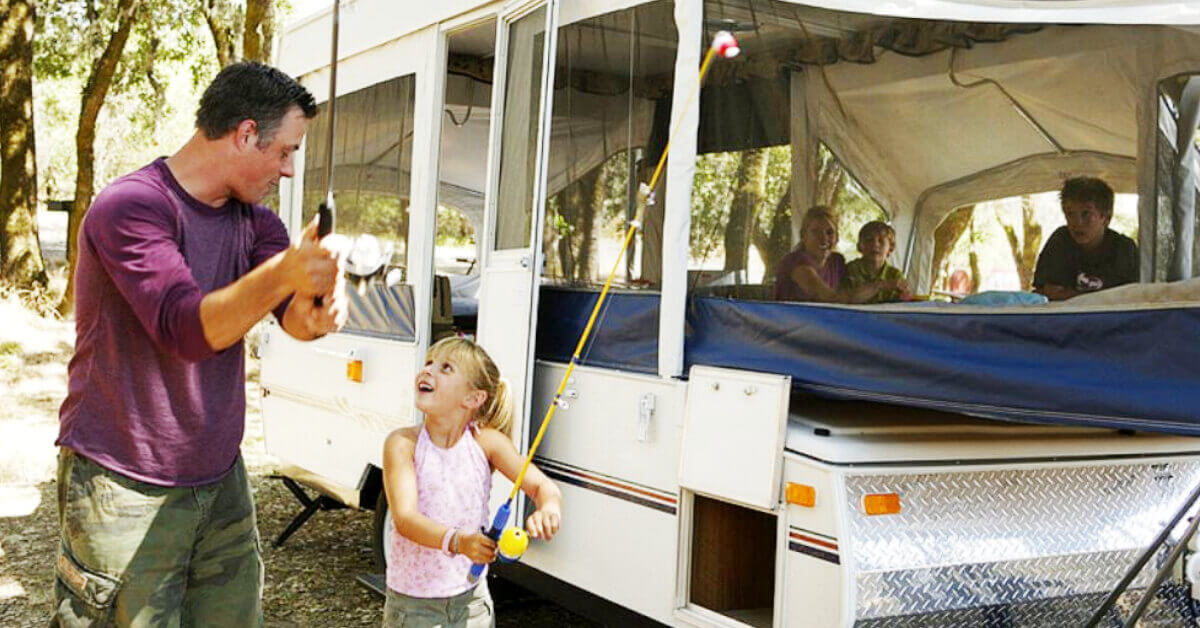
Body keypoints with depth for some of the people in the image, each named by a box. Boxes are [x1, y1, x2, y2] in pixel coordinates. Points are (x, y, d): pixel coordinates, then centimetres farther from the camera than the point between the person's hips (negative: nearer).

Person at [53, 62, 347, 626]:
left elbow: (294, 316, -6)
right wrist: (281, 273, -42)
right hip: (124, 490, -6)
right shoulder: (129, 207, -15)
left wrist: (318, 311, -30)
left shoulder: (254, 221, 8)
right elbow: (187, 330, -27)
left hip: (220, 482, 7)